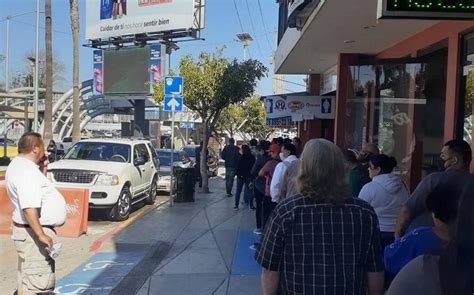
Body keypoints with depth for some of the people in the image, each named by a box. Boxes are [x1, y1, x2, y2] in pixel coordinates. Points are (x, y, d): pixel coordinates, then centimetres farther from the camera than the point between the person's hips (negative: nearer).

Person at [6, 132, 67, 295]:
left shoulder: (19, 166, 10)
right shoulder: (26, 171, -22)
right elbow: (29, 207, -29)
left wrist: (42, 170, 10)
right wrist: (41, 234, -28)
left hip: (29, 231, 11)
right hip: (33, 232, -11)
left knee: (26, 276, 21)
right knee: (34, 281, -5)